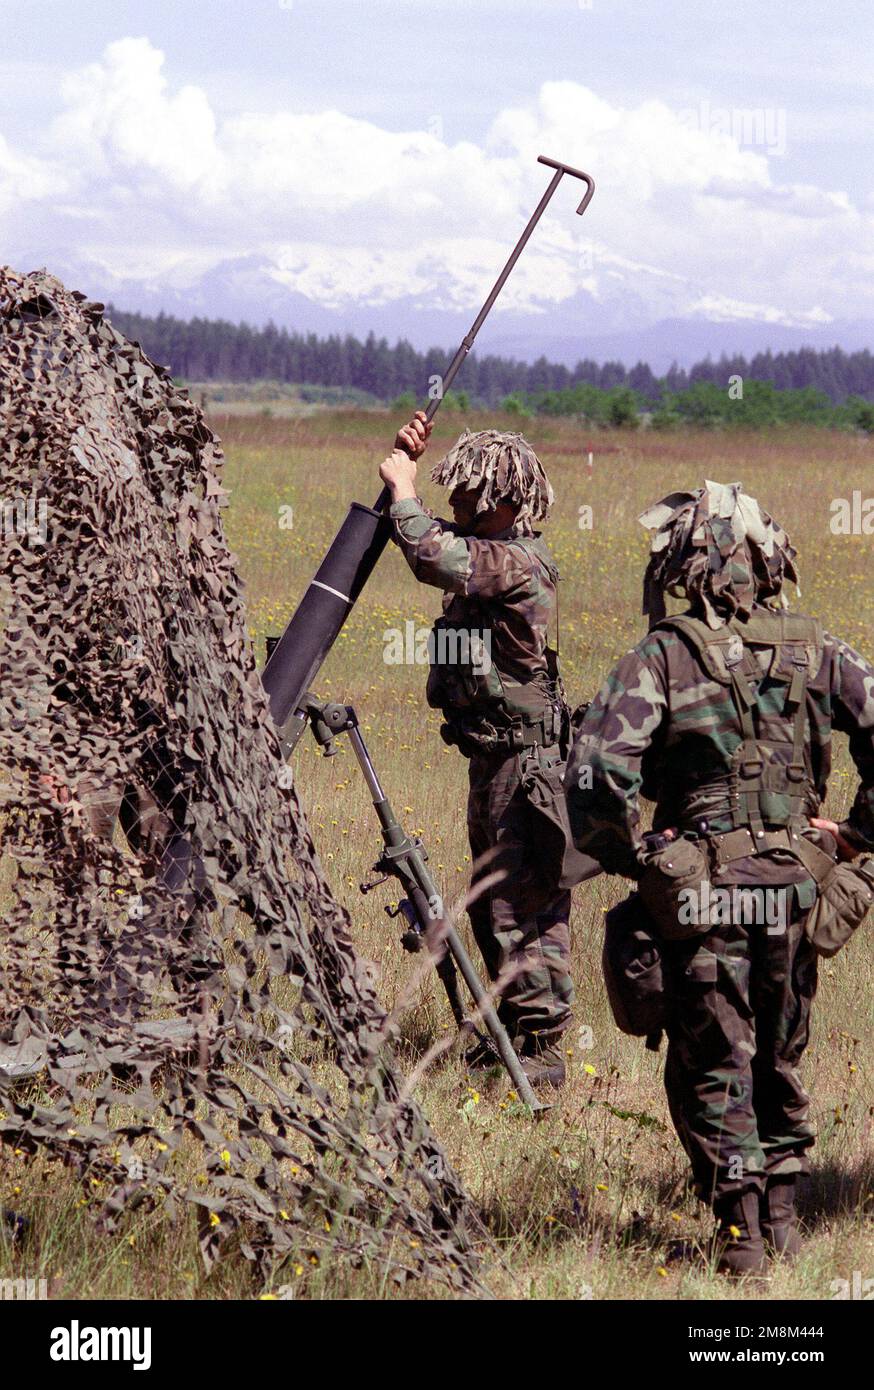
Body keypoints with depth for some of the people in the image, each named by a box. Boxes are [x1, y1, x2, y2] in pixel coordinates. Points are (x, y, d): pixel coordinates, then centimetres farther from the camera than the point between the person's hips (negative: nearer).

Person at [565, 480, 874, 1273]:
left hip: (699, 894, -3)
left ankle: (741, 1231, 1)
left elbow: (597, 768, -18)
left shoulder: (663, 658, -8)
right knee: (780, 1058, 19)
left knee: (713, 1066, 6)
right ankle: (781, 1220, 24)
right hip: (793, 888, 4)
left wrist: (624, 859, -4)